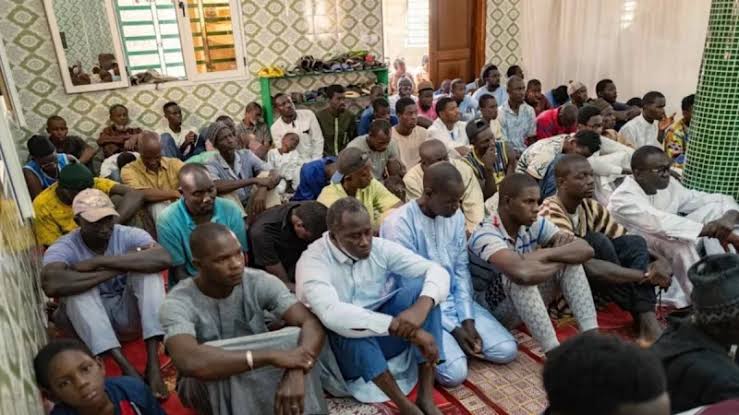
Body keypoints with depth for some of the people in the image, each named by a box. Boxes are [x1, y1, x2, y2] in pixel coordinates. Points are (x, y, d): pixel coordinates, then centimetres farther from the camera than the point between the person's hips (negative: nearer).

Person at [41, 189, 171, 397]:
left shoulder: (129, 235, -10)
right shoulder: (63, 247, -13)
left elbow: (164, 258, -31)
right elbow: (52, 285, -36)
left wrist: (100, 262, -31)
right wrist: (119, 269, -30)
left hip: (129, 314, 1)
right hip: (87, 322, 0)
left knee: (147, 269, -24)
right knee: (76, 286, -28)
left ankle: (152, 363, -32)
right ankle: (126, 368, -36)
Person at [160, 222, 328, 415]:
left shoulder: (260, 282, -17)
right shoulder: (178, 303, -25)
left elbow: (313, 324, -26)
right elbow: (190, 362, -44)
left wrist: (296, 373, -46)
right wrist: (271, 355, -45)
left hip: (260, 376, 2)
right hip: (208, 385, -2)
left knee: (298, 341, -27)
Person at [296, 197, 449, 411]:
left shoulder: (380, 248, -7)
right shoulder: (313, 261, -21)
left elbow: (437, 271, -12)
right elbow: (331, 314, -39)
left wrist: (421, 307, -35)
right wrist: (408, 330, -42)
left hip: (383, 339, 4)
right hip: (341, 349, -4)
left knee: (420, 287, -19)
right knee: (347, 326, -37)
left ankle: (426, 397, -20)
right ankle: (405, 406, -25)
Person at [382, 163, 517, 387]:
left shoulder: (456, 217, 0)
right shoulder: (398, 224, -21)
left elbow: (461, 270, 4)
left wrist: (467, 320, -7)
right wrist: (453, 329, -17)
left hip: (455, 300, 6)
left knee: (506, 350, -6)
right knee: (454, 373, -23)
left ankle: (456, 343, 15)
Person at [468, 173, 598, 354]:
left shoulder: (535, 225, -8)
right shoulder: (485, 235, -28)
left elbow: (586, 249, -14)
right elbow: (522, 273, -45)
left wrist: (547, 254, -29)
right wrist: (559, 261, -25)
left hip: (527, 301, 7)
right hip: (489, 309, -6)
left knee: (570, 257, -11)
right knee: (517, 276, -37)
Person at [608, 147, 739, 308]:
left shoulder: (669, 185, -3)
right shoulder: (622, 199, -24)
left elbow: (720, 199, -1)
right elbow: (661, 223, -37)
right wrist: (711, 230, -38)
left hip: (673, 252, 8)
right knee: (678, 241, -35)